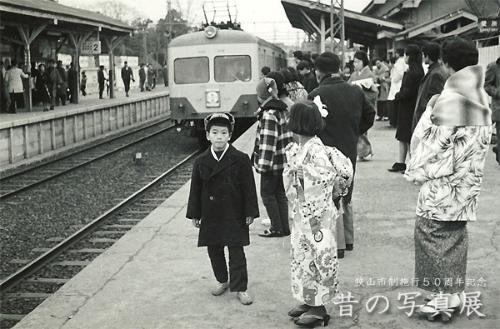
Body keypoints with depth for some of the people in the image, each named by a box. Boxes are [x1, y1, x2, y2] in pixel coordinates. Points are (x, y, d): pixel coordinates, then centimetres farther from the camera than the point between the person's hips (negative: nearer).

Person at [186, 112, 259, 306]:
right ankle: (222, 281, 33)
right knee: (214, 251, 14)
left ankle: (240, 288, 10)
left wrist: (250, 212, -6)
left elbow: (248, 188, -4)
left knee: (236, 253, 1)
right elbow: (196, 190, 5)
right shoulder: (201, 162, 0)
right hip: (210, 216, 3)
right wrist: (194, 214, 4)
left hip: (234, 215, -3)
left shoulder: (240, 160, -7)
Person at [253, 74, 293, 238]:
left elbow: (268, 140, -22)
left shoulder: (268, 114, -19)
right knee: (280, 193, 15)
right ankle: (284, 227, 19)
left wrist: (263, 164, -19)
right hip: (283, 160, 9)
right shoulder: (283, 109, 9)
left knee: (267, 194, 2)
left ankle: (277, 228, 5)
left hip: (272, 162, -9)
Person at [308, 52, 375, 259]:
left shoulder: (316, 95, -16)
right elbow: (370, 114, 15)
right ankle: (348, 239, 30)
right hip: (350, 153, 6)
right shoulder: (356, 92, 3)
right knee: (346, 196, 21)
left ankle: (338, 245, 5)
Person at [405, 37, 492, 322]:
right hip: (467, 184, 8)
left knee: (435, 234, 2)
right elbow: (484, 140, 9)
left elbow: (434, 144, -16)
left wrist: (417, 171, -3)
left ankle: (444, 297, 6)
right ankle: (456, 292, 25)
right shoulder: (482, 98, 3)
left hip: (442, 181, -7)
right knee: (457, 233, 17)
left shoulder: (447, 100, -19)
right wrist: (471, 174, 16)